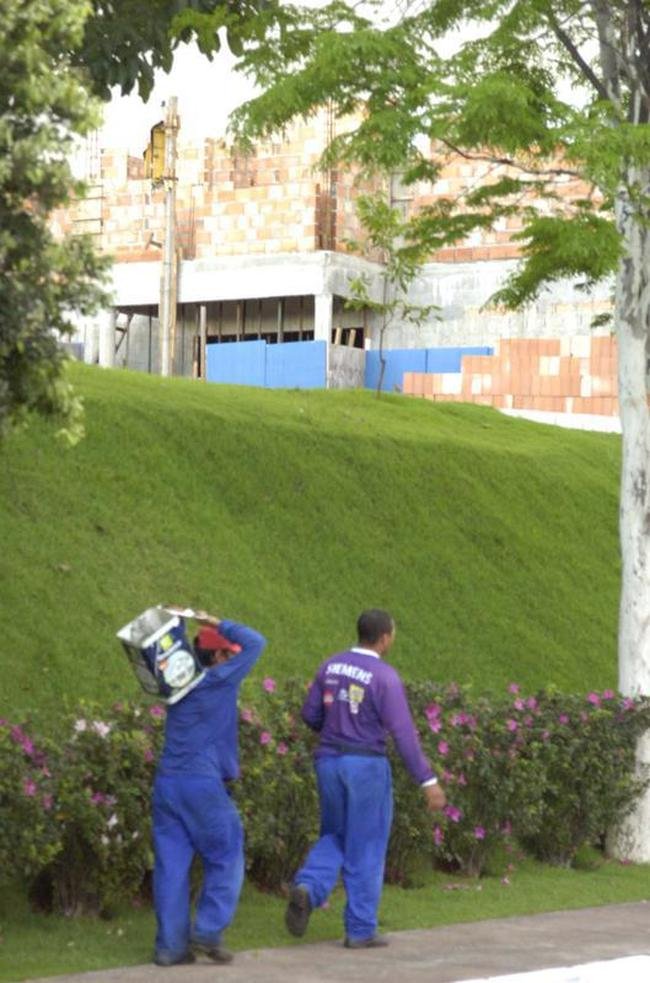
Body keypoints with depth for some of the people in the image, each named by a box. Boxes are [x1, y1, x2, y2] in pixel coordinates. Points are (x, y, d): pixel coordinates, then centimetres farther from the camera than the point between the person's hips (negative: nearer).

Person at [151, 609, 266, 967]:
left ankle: (170, 945, 5)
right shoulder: (220, 680, -6)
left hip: (166, 781, 6)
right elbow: (255, 642, -3)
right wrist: (217, 624, 4)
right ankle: (207, 931, 0)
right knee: (225, 858, 7)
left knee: (171, 863, 5)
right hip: (202, 784, -6)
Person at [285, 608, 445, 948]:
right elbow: (403, 733, -18)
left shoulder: (330, 666, 4)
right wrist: (428, 781, -16)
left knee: (335, 838, 20)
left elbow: (310, 715, 10)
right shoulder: (385, 676, -14)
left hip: (329, 761, 5)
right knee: (365, 849, 5)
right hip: (366, 765, -5)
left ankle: (307, 889, -7)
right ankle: (360, 930, 9)